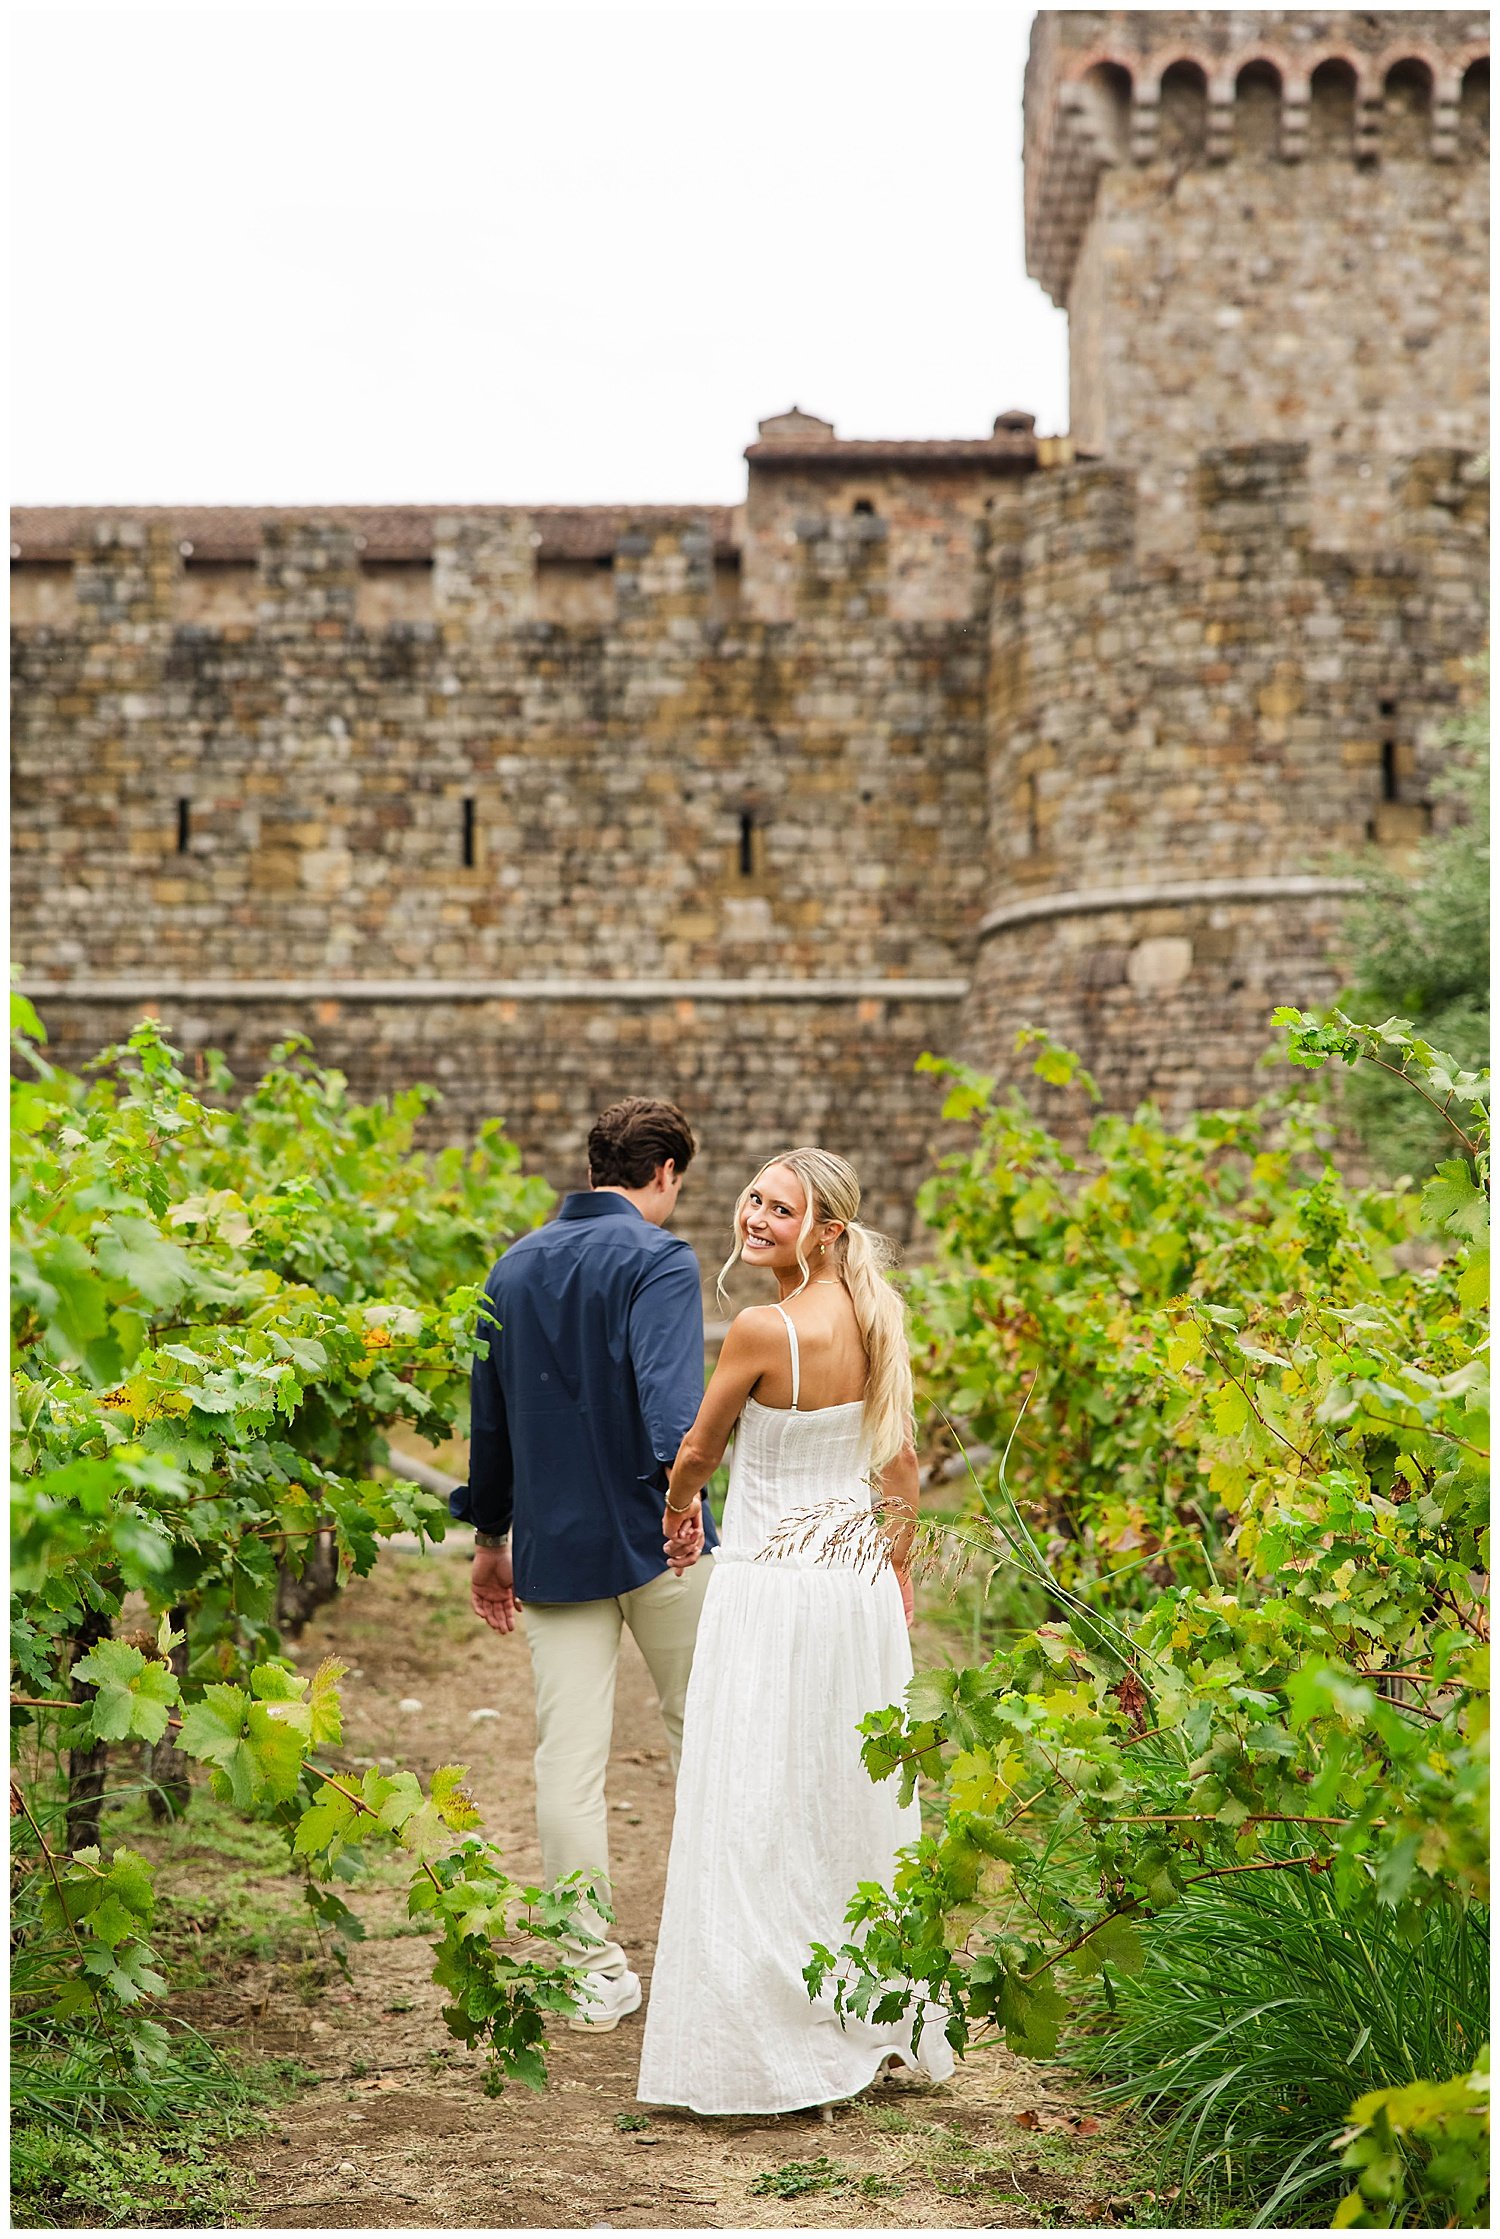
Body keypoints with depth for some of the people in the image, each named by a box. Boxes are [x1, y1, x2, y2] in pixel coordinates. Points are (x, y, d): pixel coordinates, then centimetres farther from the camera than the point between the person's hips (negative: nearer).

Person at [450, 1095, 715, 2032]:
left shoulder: (515, 1267, 11)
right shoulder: (658, 1260, -8)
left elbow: (488, 1416, 18)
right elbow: (669, 1393, -26)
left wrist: (489, 1539, 26)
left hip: (551, 1547, 5)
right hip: (651, 1537, -5)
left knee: (568, 1757, 4)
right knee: (703, 1730, 11)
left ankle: (595, 1973, 7)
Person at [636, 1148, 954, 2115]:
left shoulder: (764, 1329, -17)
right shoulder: (874, 1318, 3)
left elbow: (699, 1449, -3)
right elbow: (902, 1462, 12)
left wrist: (680, 1510, 18)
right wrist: (897, 1571, 23)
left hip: (773, 1590, -7)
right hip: (861, 1584, 7)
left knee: (757, 1818, 1)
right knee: (857, 1805, 16)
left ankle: (770, 2044, 4)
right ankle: (883, 2025, 26)